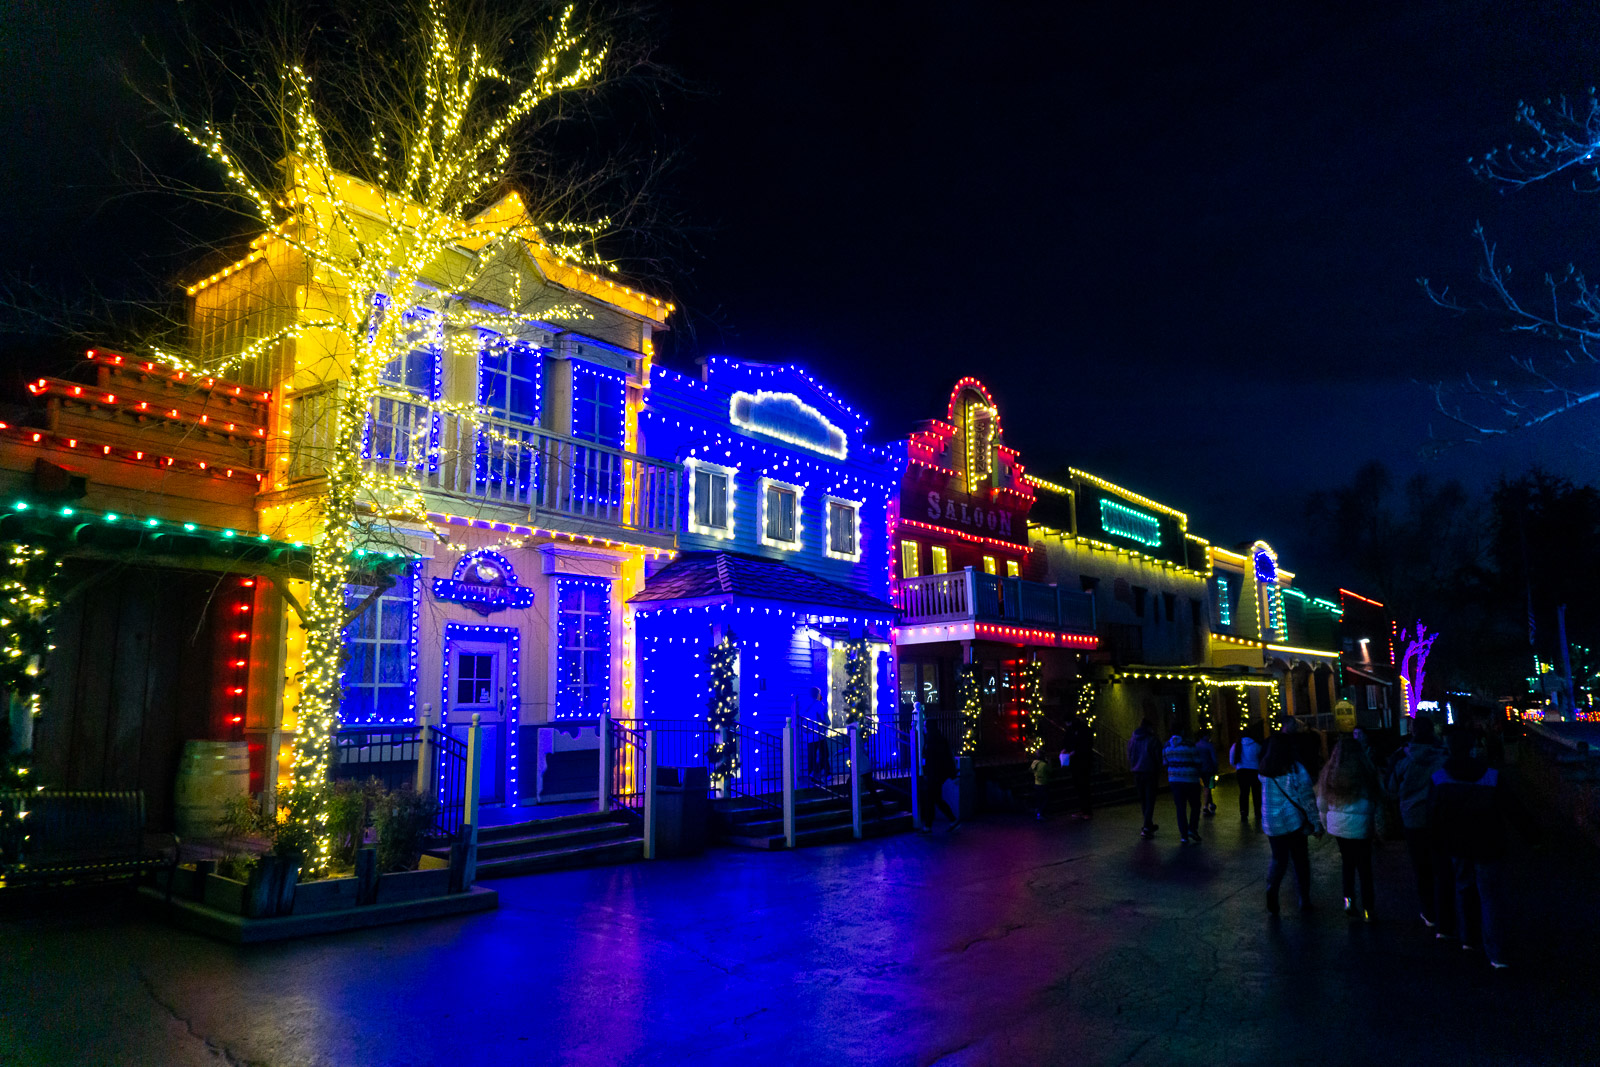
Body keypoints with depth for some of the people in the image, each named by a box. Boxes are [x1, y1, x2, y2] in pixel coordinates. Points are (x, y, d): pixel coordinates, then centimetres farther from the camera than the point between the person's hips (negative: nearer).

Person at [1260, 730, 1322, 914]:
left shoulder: (1265, 769, -2)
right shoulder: (1295, 768, -13)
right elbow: (1307, 797, -13)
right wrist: (1316, 824, -7)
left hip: (1271, 823, 3)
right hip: (1294, 821, -3)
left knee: (1278, 858, 14)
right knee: (1300, 859, 12)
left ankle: (1272, 887, -11)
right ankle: (1304, 900, 18)